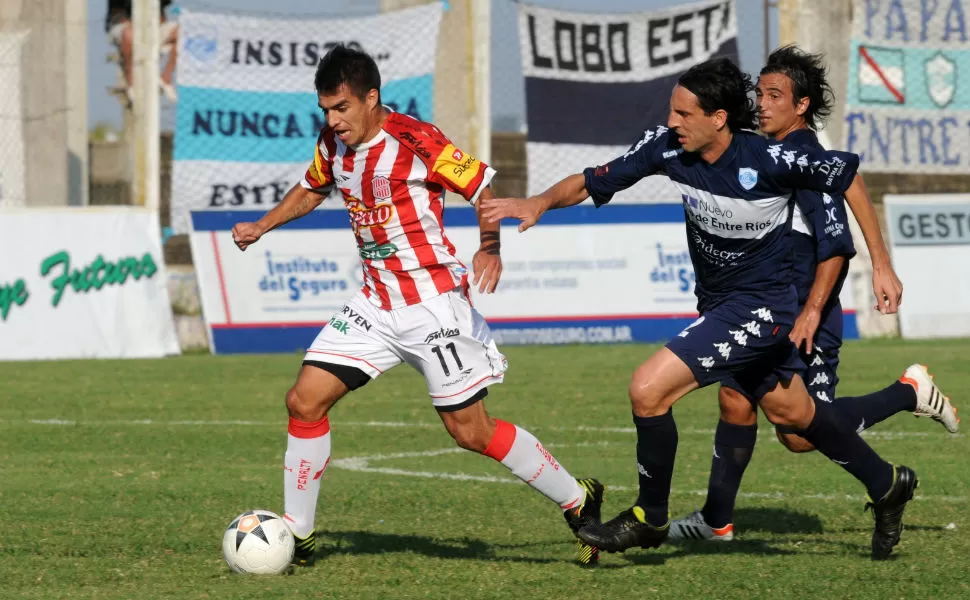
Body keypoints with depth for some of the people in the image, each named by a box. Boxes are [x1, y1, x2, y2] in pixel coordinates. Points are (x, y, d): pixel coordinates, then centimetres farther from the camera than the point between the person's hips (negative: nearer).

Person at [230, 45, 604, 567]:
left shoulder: (413, 140, -17)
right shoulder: (333, 143, 4)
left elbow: (484, 187, -15)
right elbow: (311, 189, 25)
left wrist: (489, 249, -30)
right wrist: (262, 226, 13)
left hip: (434, 304, -7)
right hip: (376, 304, 7)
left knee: (471, 431, -5)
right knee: (304, 401, -4)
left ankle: (579, 502, 12)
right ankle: (297, 537, 6)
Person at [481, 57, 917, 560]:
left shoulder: (768, 159, -26)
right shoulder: (667, 147, -11)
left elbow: (850, 178, -12)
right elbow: (593, 182, -7)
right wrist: (540, 203, -27)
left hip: (761, 307, -7)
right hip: (718, 305, 7)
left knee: (648, 389, -17)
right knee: (791, 414, 24)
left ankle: (650, 517, 4)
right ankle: (886, 486, 46)